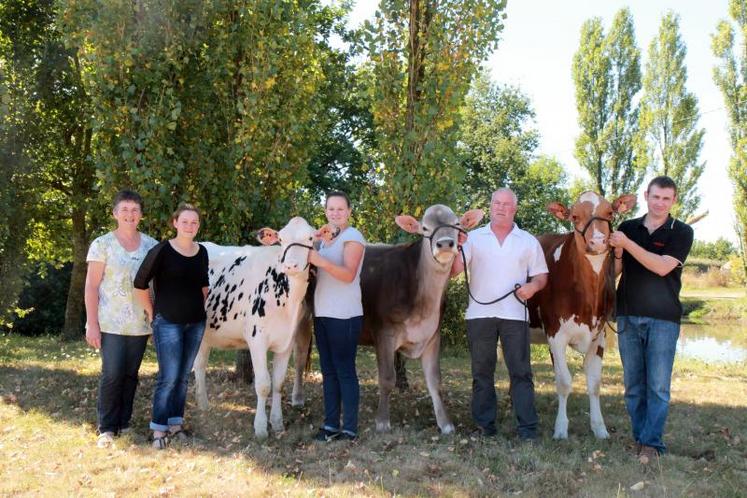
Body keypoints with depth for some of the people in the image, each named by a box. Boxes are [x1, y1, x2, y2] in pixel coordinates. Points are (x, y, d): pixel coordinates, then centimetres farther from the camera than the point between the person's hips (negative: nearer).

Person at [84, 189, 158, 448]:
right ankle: (107, 428, 7)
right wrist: (92, 324, -9)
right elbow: (91, 286, -3)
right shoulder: (102, 244, -2)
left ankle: (124, 422, 21)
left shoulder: (151, 246, 6)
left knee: (131, 374, 8)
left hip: (140, 323, 3)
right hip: (110, 322, -3)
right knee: (112, 374, -6)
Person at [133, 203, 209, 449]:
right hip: (167, 322, -5)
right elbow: (140, 284, -6)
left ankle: (176, 423, 21)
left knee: (183, 376, 11)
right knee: (168, 377, -6)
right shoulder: (162, 251, -9)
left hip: (196, 322, 5)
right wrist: (152, 312, -2)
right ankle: (159, 430, 3)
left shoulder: (202, 252, 7)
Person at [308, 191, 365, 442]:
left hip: (344, 316, -8)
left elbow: (349, 274, -19)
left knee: (345, 371, -4)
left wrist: (321, 262, -30)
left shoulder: (352, 237, -6)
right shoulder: (324, 238, 17)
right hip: (322, 313, 8)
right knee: (328, 371, 11)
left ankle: (349, 429, 2)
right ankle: (331, 424, 19)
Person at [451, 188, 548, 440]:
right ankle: (484, 426, 13)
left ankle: (527, 428, 1)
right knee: (482, 372, 6)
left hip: (514, 315, -1)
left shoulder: (528, 241, 11)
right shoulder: (473, 238, 9)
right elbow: (454, 271, 0)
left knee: (521, 372, -2)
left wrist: (533, 286, -11)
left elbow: (542, 275, 10)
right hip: (479, 313, 1)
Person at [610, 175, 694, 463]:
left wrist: (628, 244, -18)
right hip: (628, 316, 3)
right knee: (633, 384, 7)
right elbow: (614, 270, 10)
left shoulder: (681, 233, 0)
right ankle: (640, 437, 16)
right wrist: (618, 253, -11)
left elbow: (662, 267, -14)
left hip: (663, 318, -3)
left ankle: (651, 443, 0)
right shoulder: (627, 228, 10)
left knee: (658, 385, -4)